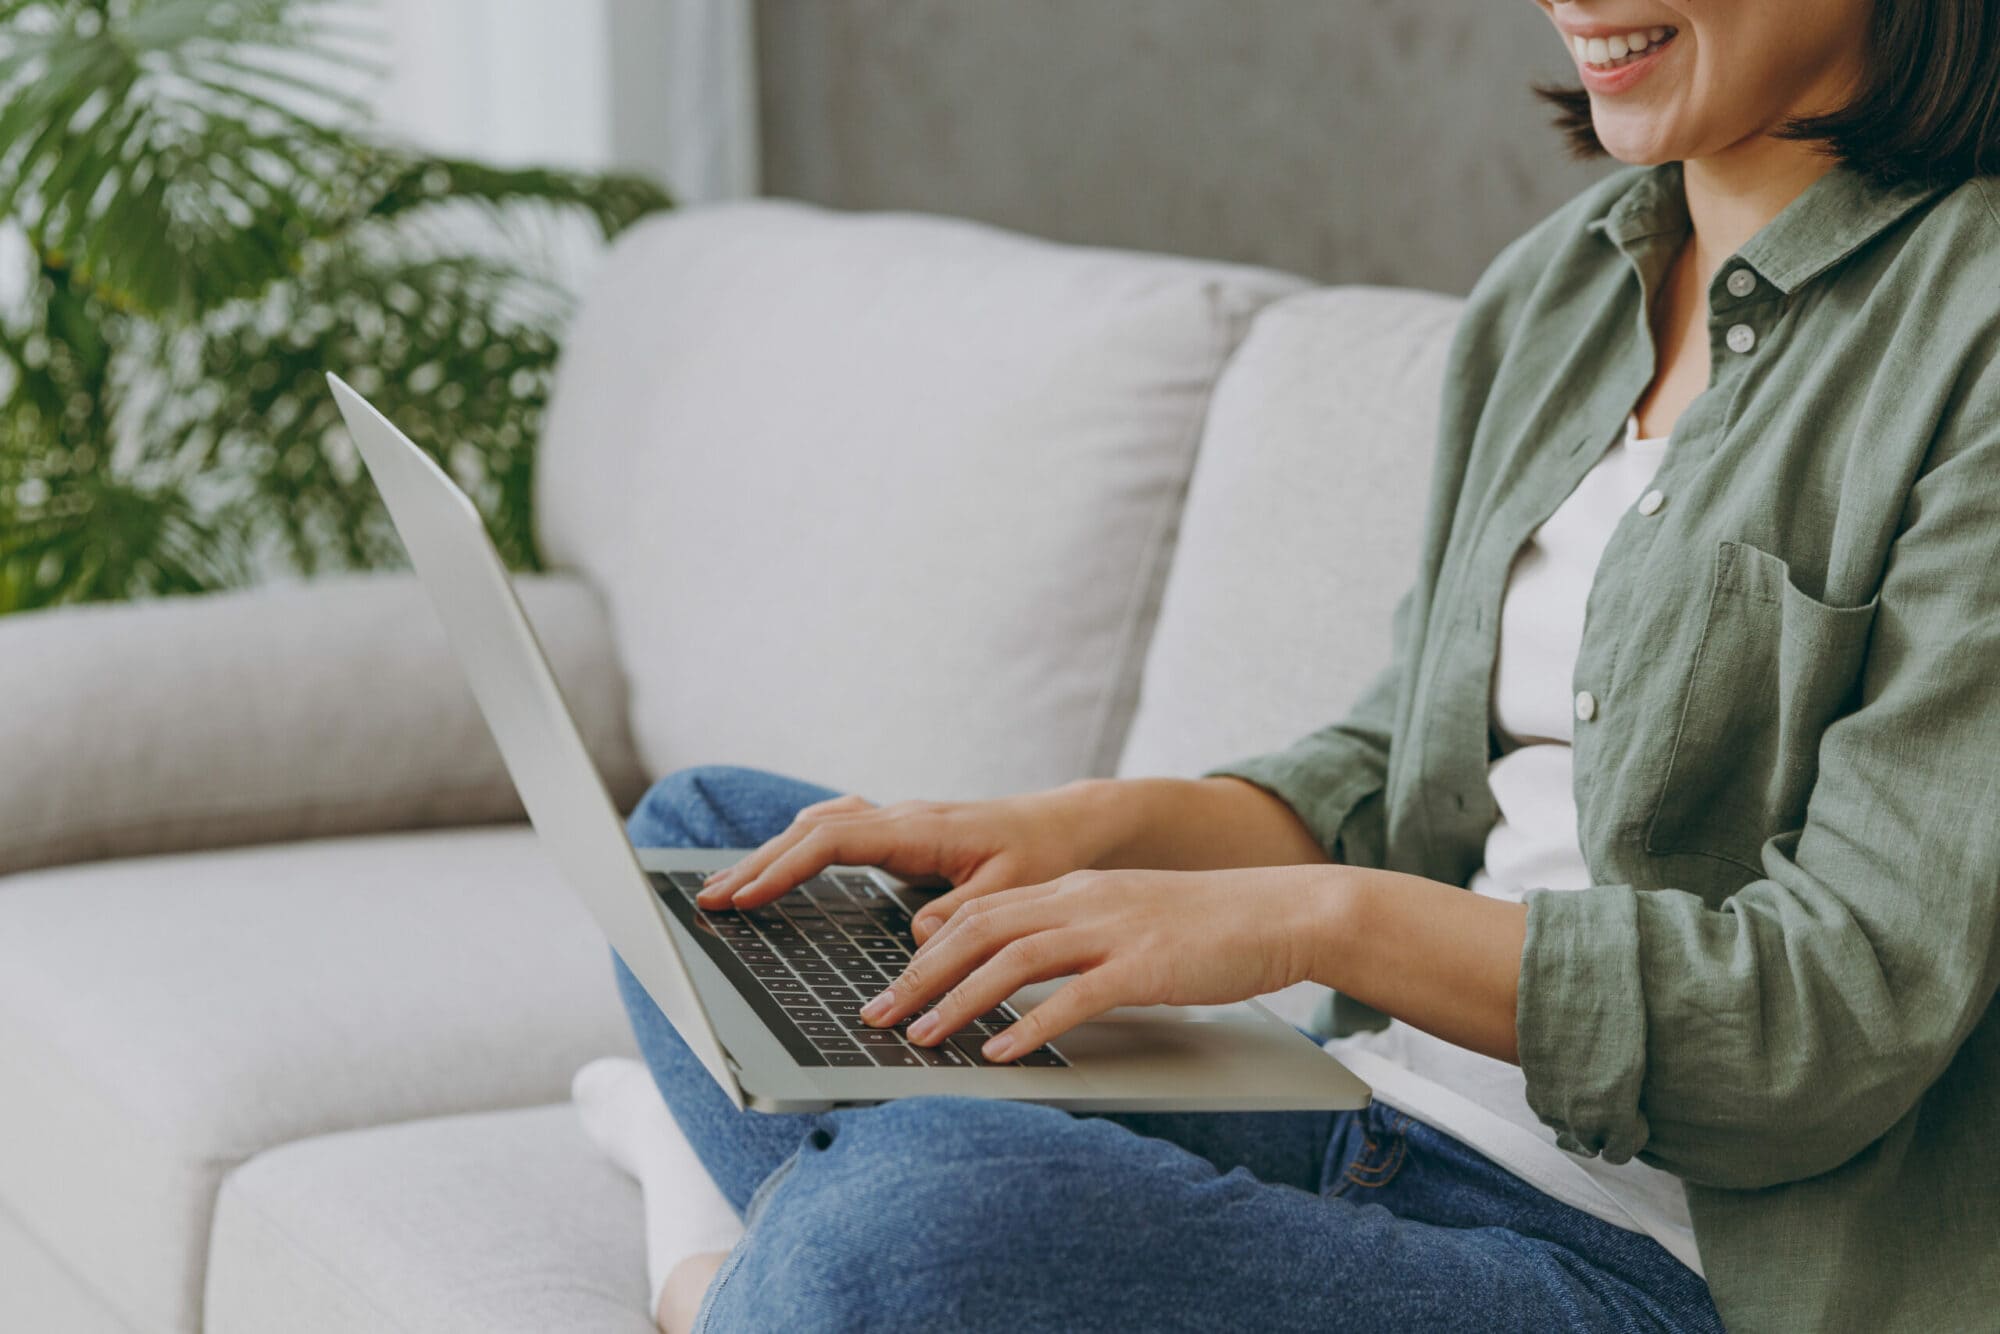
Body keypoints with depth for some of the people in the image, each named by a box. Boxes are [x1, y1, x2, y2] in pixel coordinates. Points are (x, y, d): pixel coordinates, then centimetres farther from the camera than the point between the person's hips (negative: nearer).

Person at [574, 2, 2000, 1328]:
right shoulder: (1551, 291, 12)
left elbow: (1857, 1003, -19)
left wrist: (1313, 916, -23)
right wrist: (1105, 823, -3)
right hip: (1377, 1119, 8)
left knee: (916, 1218, -31)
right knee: (700, 829, 14)